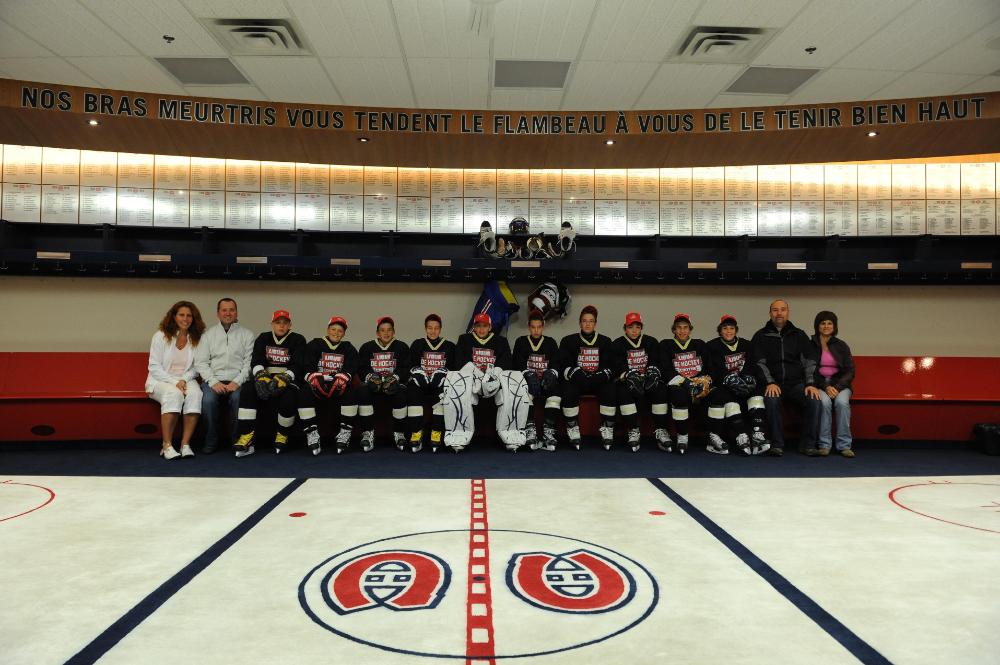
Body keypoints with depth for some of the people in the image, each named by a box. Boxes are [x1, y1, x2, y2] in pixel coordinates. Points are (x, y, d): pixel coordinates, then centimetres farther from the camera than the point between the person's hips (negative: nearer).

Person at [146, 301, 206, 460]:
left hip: (186, 380, 2)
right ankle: (167, 445, -32)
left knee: (195, 394, -32)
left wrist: (184, 379, -12)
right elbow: (154, 367, -5)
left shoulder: (196, 339, 8)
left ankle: (185, 444, -30)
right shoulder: (160, 336, -1)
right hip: (161, 380, -2)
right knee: (174, 394, -36)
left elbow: (195, 368, 9)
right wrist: (174, 382, -16)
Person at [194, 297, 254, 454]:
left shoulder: (246, 334, 12)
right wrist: (213, 382, -9)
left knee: (238, 398, -33)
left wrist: (237, 382, -12)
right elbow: (200, 362, 6)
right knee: (208, 400, -30)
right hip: (213, 379, 1)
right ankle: (211, 441, -10)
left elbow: (249, 363, 3)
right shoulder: (209, 334, 15)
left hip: (237, 381, -1)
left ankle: (236, 440, -12)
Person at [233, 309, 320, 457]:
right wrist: (261, 377, -24)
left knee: (288, 398, -34)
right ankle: (246, 438, -28)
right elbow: (256, 362, -1)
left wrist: (282, 379, -28)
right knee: (247, 392, -26)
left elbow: (297, 366, -9)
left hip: (289, 379, -3)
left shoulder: (298, 340, 2)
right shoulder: (263, 338, 12)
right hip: (266, 377, 3)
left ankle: (282, 436, -10)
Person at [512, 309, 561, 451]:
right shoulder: (521, 342, 12)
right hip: (526, 381, -1)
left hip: (547, 381, 1)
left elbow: (556, 365, 6)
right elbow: (518, 365, 1)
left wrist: (549, 374, -16)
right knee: (527, 390, -36)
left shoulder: (551, 343, 15)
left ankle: (549, 431, -35)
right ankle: (530, 430, -40)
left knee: (555, 395, -31)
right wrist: (532, 374, -17)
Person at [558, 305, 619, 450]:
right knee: (569, 391, -33)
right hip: (576, 381, 0)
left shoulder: (605, 342, 13)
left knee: (610, 390, -31)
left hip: (599, 382, 1)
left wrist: (602, 375, -15)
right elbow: (563, 364, 0)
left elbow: (614, 365, 4)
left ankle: (607, 430, -21)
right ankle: (573, 431, -23)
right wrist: (574, 373, -20)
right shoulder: (569, 341, 10)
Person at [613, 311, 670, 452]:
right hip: (628, 381, -1)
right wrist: (630, 377, -27)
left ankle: (660, 430, -24)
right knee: (623, 392, -35)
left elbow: (655, 363, 1)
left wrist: (652, 374, -21)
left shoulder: (651, 342, 11)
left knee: (660, 390, -30)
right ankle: (633, 431, -30)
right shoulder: (618, 344, 4)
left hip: (648, 381, 2)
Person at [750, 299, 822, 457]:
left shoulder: (799, 335, 15)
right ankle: (777, 445, -24)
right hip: (773, 383, -2)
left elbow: (809, 361, 7)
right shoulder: (761, 336, 10)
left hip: (797, 383, 2)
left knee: (814, 400, -27)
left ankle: (808, 445, -14)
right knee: (771, 400, -35)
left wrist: (810, 384, -8)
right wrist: (770, 383, -14)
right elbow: (759, 363, 0)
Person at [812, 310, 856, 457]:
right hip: (818, 384, -1)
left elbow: (850, 371, 7)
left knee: (842, 402, -30)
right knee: (824, 401, -32)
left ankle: (844, 445, -25)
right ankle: (824, 444, -26)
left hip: (840, 384, 2)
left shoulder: (841, 346, 12)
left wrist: (837, 387, -10)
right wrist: (825, 387, -13)